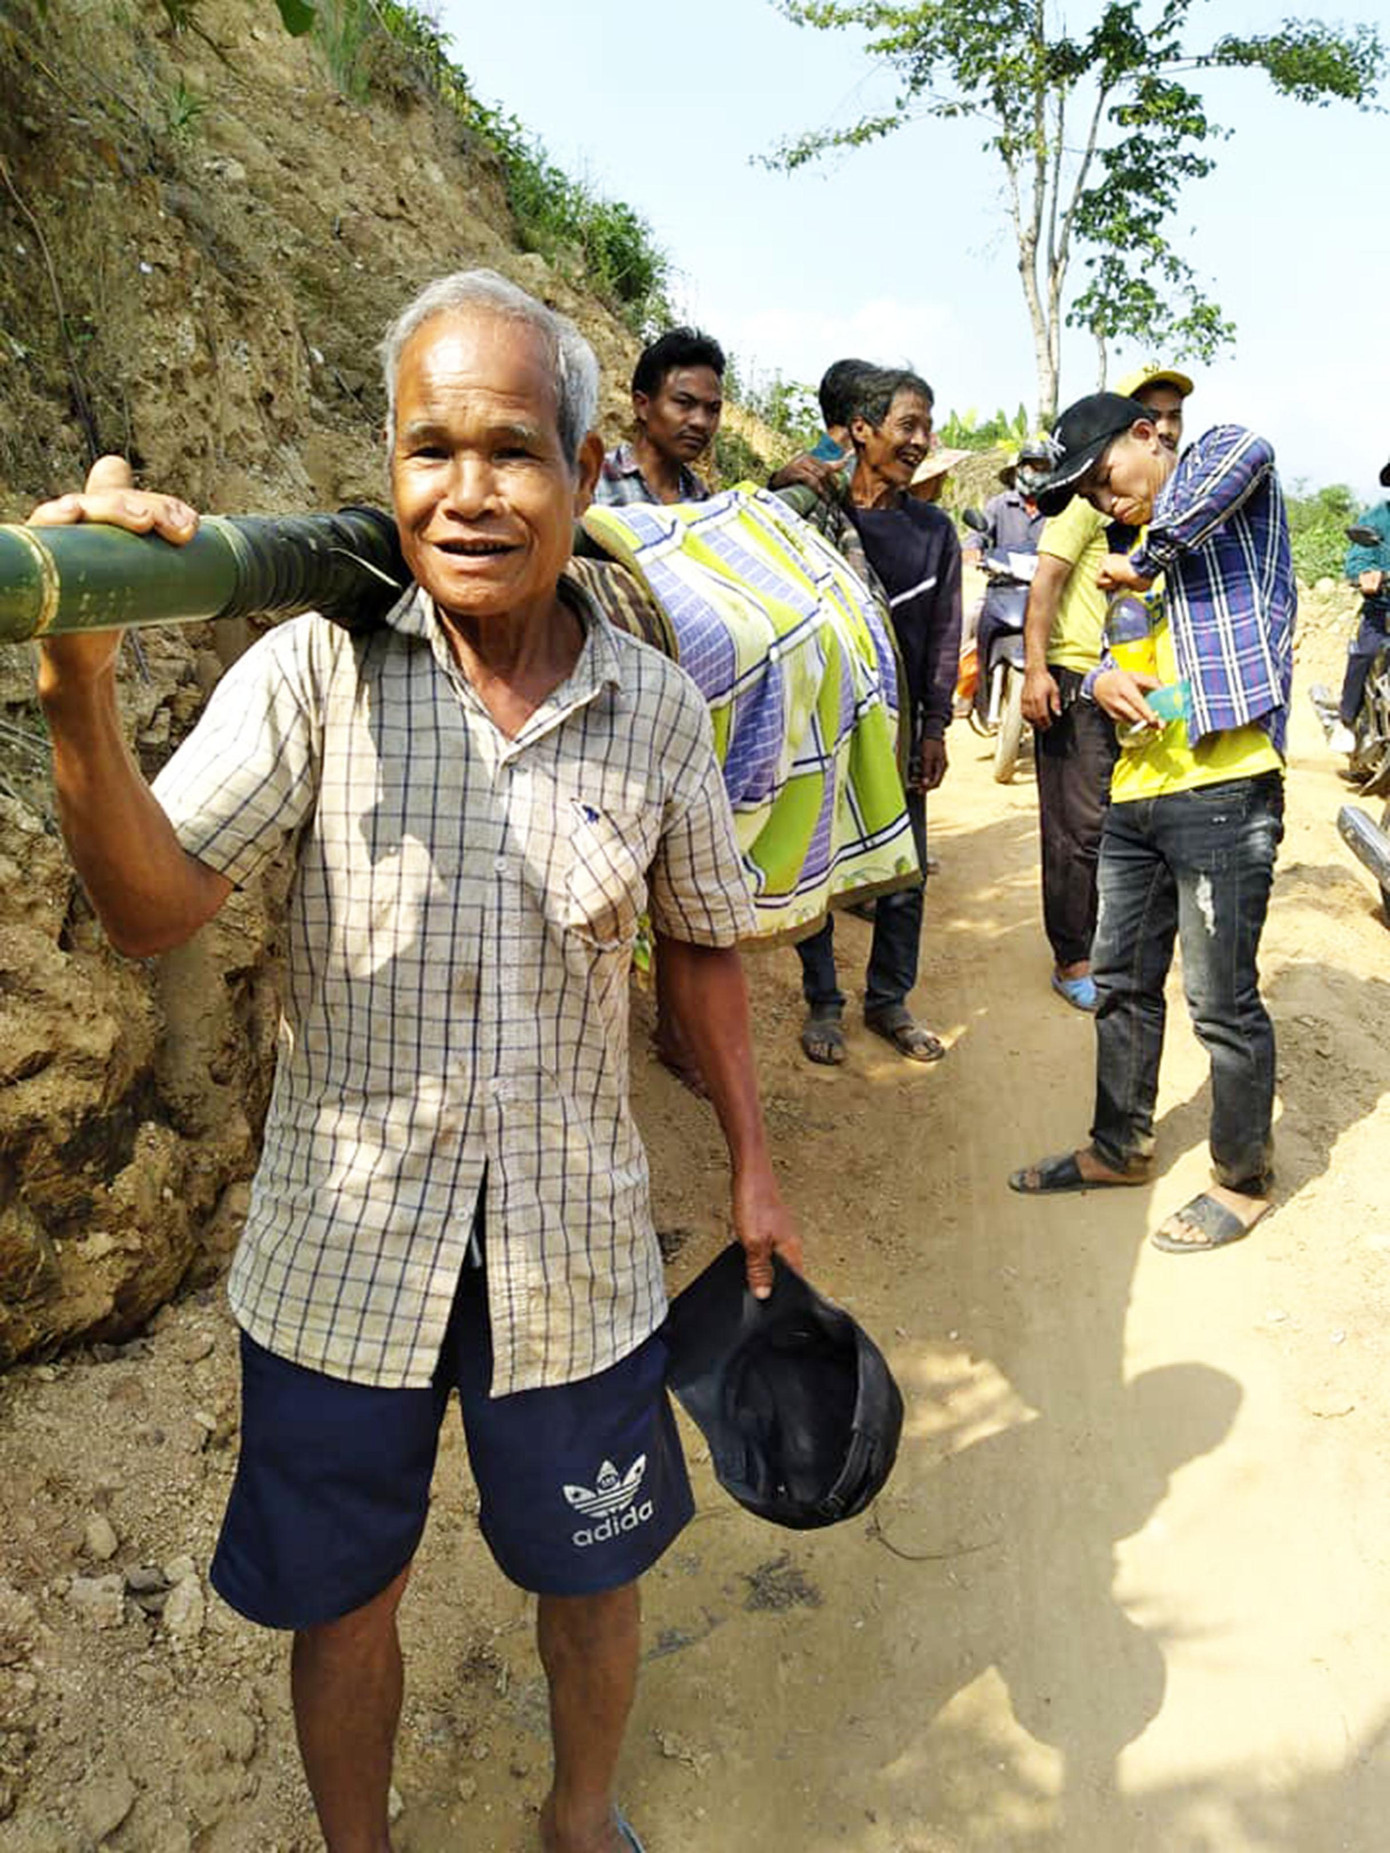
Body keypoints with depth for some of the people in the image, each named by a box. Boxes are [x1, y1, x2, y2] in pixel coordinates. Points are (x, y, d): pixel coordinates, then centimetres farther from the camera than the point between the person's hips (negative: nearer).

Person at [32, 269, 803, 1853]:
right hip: (345, 1253, -1)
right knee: (342, 1598, 19)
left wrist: (752, 1169, 9)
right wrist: (79, 692, -36)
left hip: (575, 1254, 2)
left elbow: (703, 942, 6)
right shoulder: (317, 673, -11)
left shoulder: (657, 712, -5)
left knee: (591, 1573, 21)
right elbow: (151, 910, -19)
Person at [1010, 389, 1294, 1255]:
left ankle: (1244, 1179, 20)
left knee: (1224, 1003, 1)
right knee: (1122, 985, 16)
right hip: (1137, 793, 9)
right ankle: (1120, 1148, 34)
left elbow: (1243, 451, -27)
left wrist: (1146, 558, -18)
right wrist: (1104, 680, -1)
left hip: (1222, 793, -8)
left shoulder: (1218, 487, -2)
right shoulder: (1141, 551, 21)